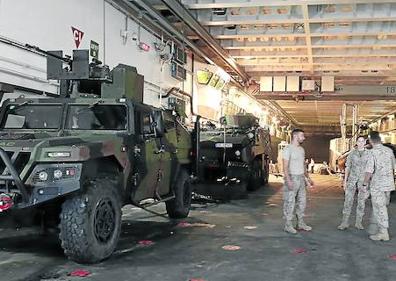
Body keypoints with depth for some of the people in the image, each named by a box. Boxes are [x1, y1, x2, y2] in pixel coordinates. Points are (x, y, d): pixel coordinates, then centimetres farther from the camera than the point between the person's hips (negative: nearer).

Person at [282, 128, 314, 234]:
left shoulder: (301, 149, 14)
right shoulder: (288, 149, -12)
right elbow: (285, 166, -18)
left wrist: (308, 178, 19)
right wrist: (288, 180, -27)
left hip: (301, 178, 8)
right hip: (292, 178, -8)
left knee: (302, 201, 12)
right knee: (290, 202, -3)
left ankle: (300, 223, 21)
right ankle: (288, 225, 4)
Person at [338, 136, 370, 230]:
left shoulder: (368, 154, 1)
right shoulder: (352, 153, 4)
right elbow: (347, 167, 7)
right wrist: (345, 181, 2)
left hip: (363, 180, 0)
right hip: (352, 179, 0)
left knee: (361, 201, 4)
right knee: (348, 200, -4)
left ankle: (358, 223, 14)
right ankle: (345, 222, 0)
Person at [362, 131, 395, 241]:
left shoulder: (373, 152, -15)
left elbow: (369, 170, -17)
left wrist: (364, 183, -6)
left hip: (377, 184, -6)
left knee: (379, 208, 1)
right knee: (383, 206, 16)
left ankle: (383, 233, 4)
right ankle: (383, 229, 22)